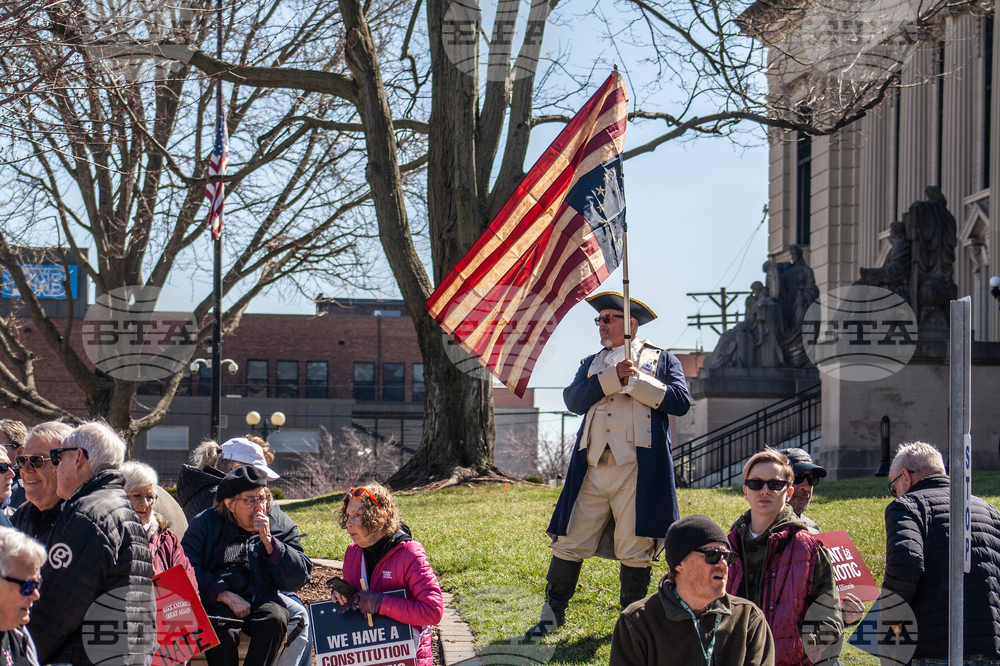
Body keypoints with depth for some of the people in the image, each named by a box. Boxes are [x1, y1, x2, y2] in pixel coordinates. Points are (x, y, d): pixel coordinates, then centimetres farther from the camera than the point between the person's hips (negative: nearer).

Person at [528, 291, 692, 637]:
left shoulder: (662, 359, 13)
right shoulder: (592, 363, 21)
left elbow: (681, 401, -2)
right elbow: (573, 400, 3)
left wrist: (636, 382, -7)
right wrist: (613, 377, -9)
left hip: (637, 466, -3)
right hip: (593, 466, 3)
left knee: (634, 550, -1)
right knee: (570, 541, 2)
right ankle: (553, 614, 14)